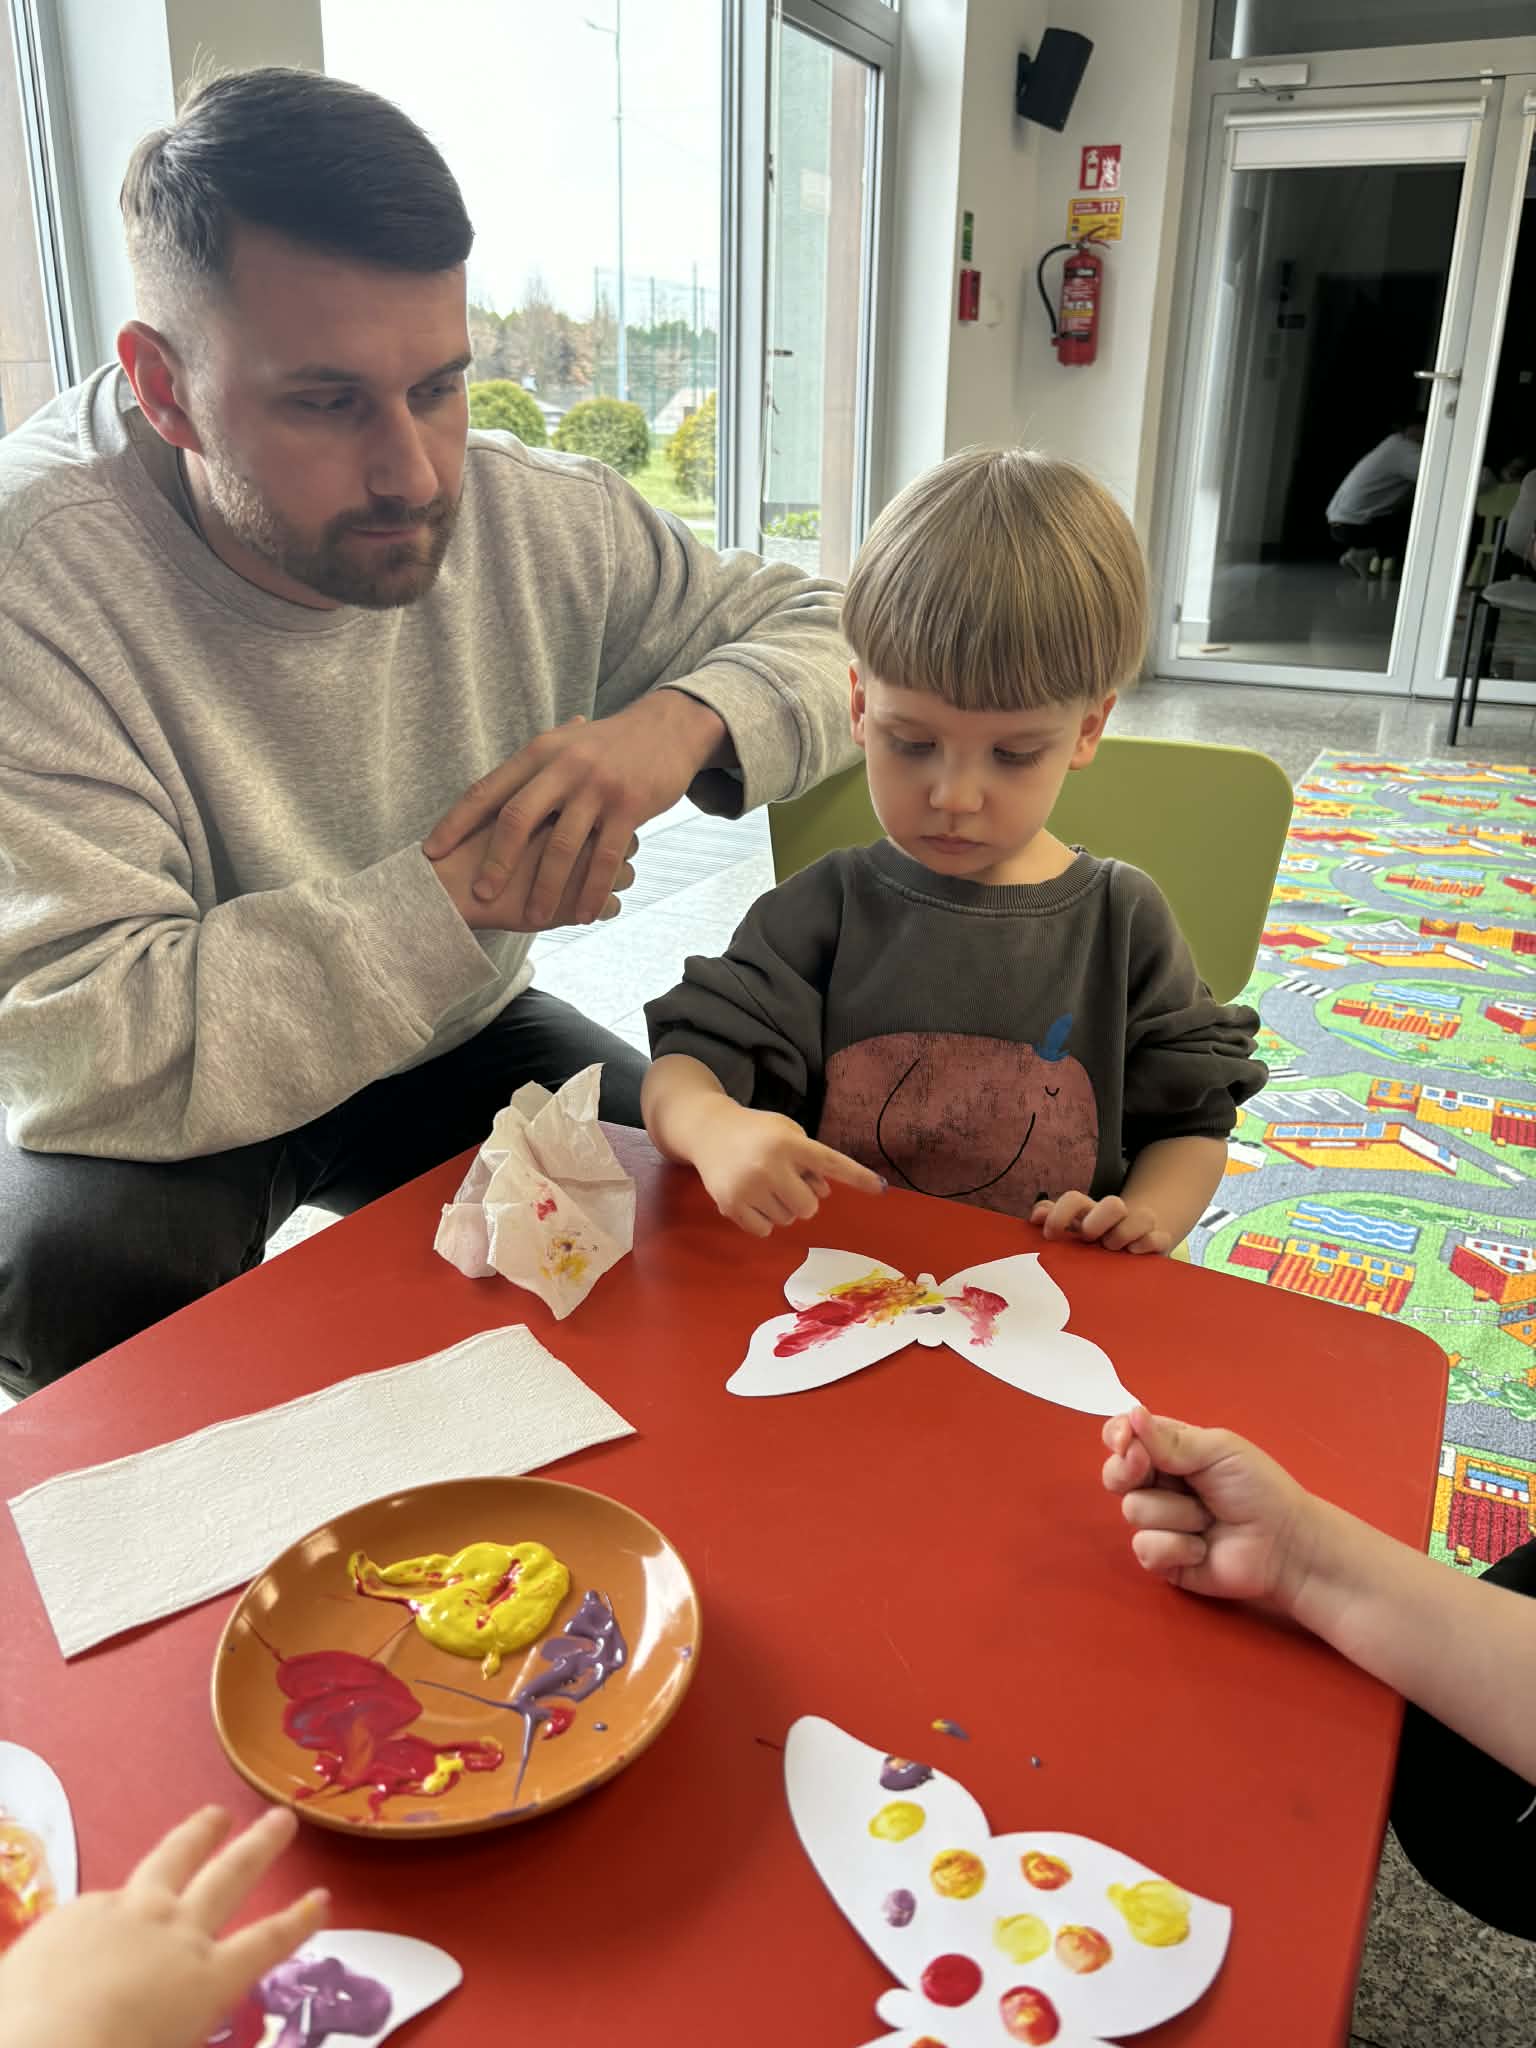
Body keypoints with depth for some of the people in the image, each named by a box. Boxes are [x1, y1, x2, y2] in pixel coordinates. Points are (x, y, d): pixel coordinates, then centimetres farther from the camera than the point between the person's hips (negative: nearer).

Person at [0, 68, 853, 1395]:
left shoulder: (544, 523, -13)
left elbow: (826, 633, -3)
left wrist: (679, 722, -25)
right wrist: (459, 898, -31)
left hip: (457, 1046, 4)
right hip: (159, 1118, -3)